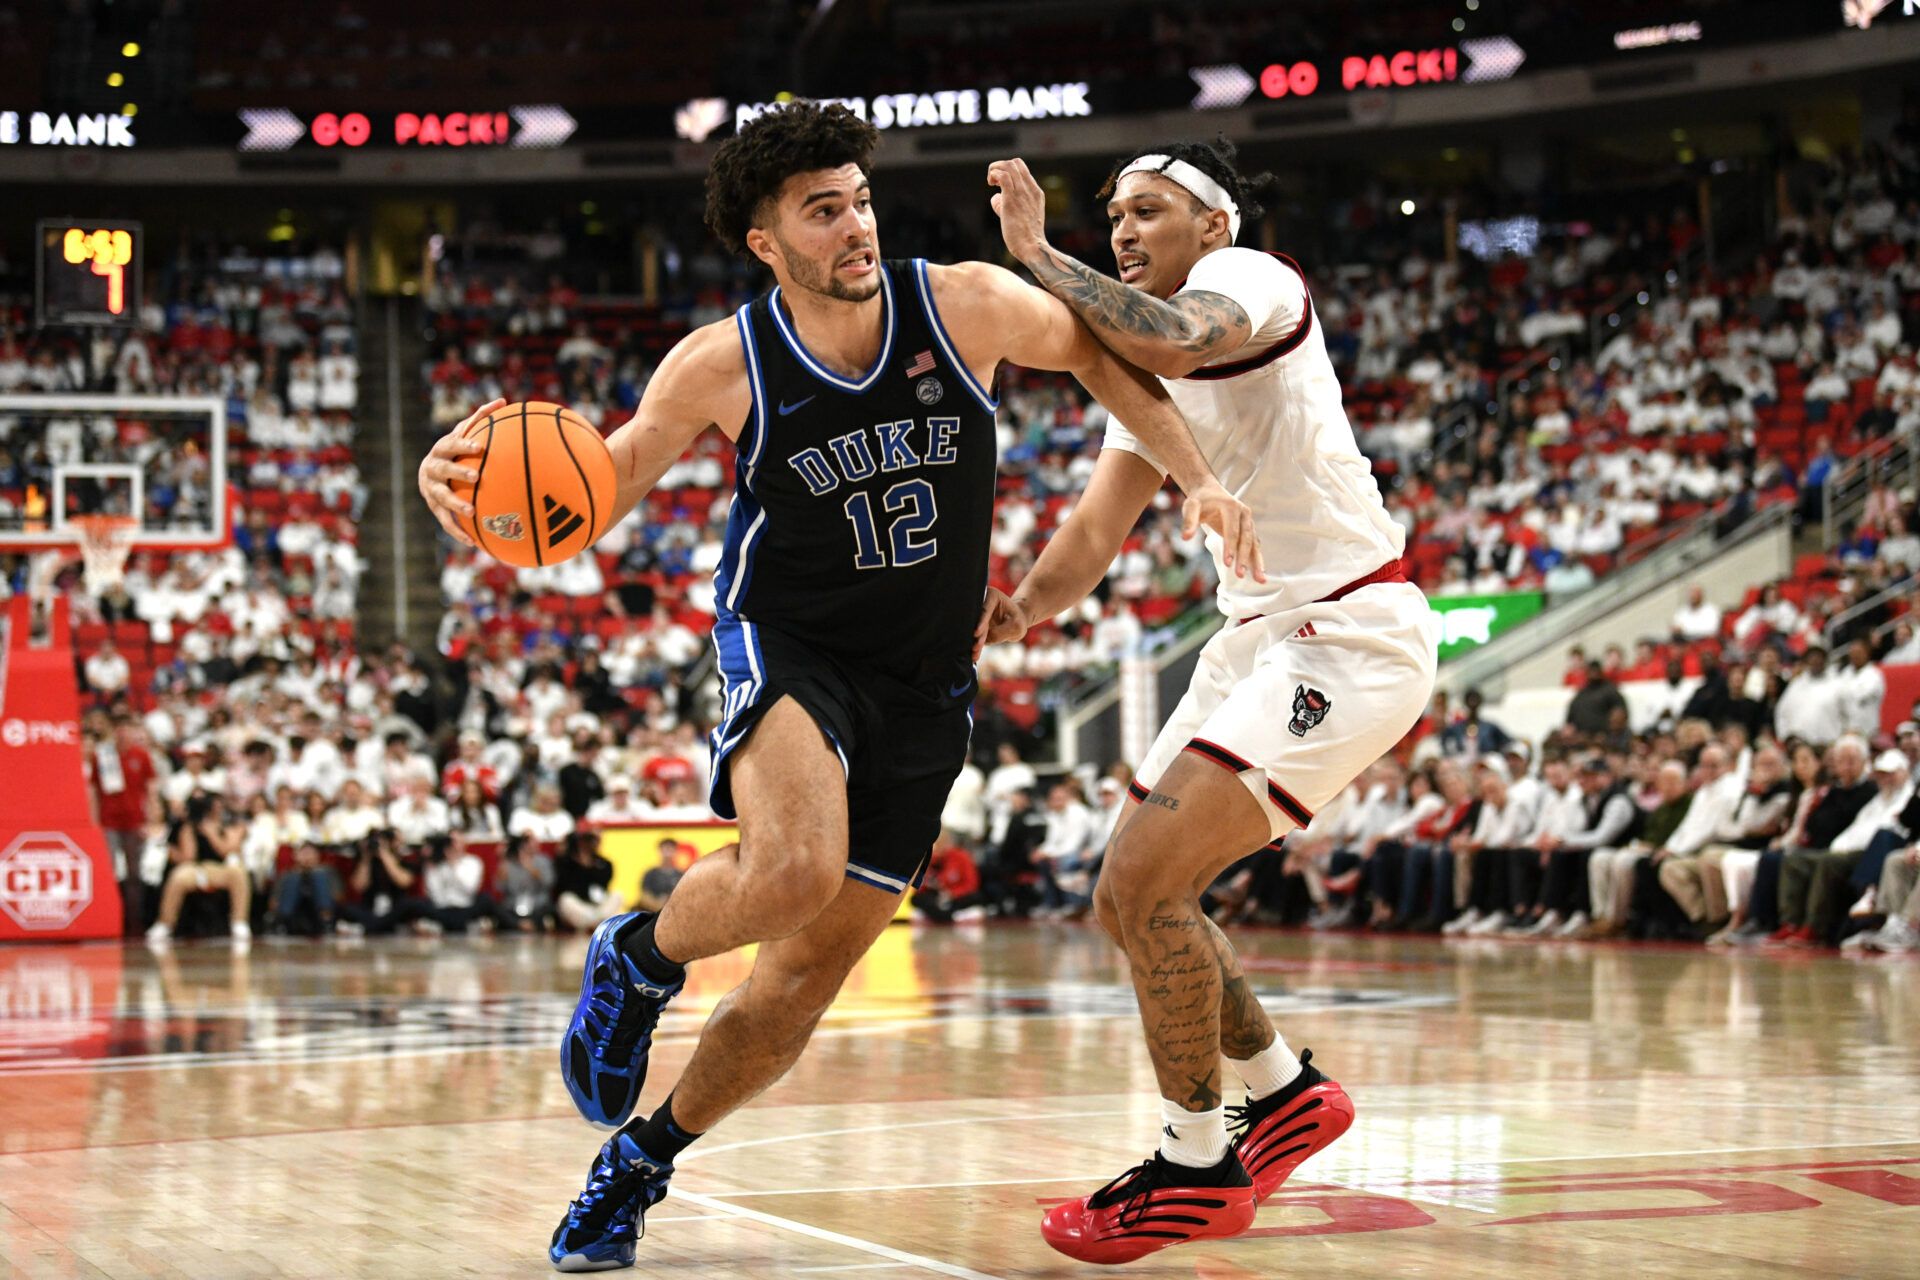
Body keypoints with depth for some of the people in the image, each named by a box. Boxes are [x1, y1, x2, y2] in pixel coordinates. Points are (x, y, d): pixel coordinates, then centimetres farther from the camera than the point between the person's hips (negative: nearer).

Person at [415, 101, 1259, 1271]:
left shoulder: (965, 306, -11)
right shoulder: (723, 366, -13)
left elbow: (1097, 351, 8)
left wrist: (1196, 478, -3)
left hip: (923, 688, 3)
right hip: (788, 646, -3)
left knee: (811, 973, 4)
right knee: (795, 871, -34)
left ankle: (641, 1159, 26)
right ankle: (639, 958, 0)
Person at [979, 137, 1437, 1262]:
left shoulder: (1252, 279, -9)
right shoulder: (1144, 365, 18)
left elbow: (1179, 345, -34)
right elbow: (1098, 532, 12)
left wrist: (1039, 254, -25)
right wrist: (1024, 603, -7)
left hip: (1352, 631, -10)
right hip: (1262, 636, 10)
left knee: (1144, 885, -17)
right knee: (1134, 899, 13)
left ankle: (1198, 1165, -4)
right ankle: (1285, 1093, 29)